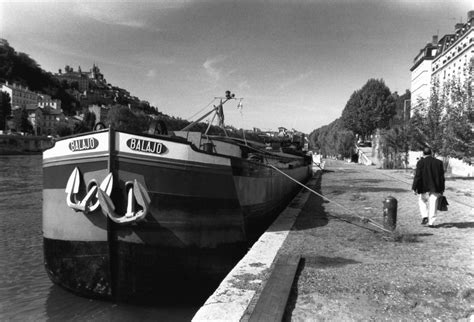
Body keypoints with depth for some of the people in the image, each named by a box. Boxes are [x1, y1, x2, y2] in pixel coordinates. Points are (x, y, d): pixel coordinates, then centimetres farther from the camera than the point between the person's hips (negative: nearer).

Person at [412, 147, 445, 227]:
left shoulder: (421, 162, -7)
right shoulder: (439, 162, 4)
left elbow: (417, 176, -10)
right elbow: (442, 177, 7)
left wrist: (415, 188, -6)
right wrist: (442, 189, 13)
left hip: (424, 188, -2)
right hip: (435, 188, 2)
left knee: (422, 201, 19)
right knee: (433, 204, 5)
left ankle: (424, 216, 4)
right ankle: (431, 222, 7)